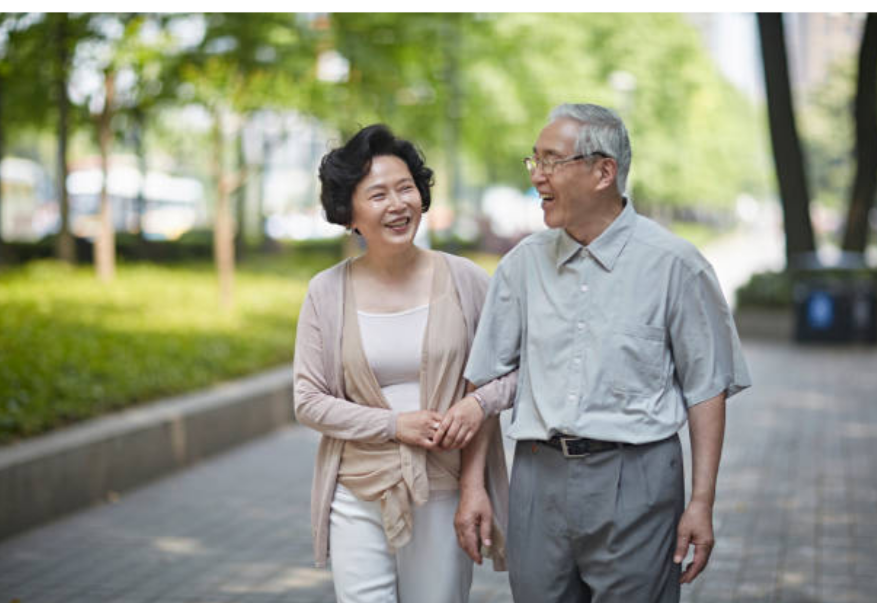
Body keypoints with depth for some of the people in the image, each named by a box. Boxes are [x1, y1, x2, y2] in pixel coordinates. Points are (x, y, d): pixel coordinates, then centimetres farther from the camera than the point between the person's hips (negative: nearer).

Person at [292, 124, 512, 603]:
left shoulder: (464, 281, 0)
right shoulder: (328, 292, 0)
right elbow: (308, 401, -1)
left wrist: (480, 402, -12)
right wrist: (395, 425, -12)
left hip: (443, 496, 0)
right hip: (358, 498, 0)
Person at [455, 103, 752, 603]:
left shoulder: (671, 263, -4)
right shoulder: (524, 263, 7)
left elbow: (707, 389, -2)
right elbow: (487, 381, 10)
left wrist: (702, 503, -6)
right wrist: (473, 485, 5)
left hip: (634, 482, -3)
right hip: (539, 479, 4)